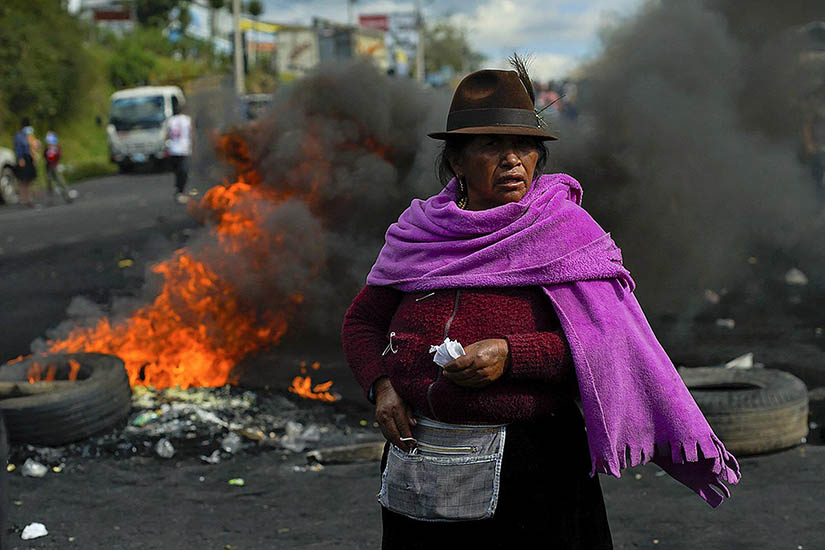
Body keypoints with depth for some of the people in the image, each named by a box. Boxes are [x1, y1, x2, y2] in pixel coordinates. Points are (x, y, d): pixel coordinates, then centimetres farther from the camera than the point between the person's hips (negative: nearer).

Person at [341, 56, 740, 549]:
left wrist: (511, 356, -22)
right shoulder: (419, 234, 5)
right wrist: (381, 385, -5)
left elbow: (608, 342, -12)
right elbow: (362, 321, 14)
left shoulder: (567, 233, -5)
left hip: (530, 466, -3)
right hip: (418, 462, 3)